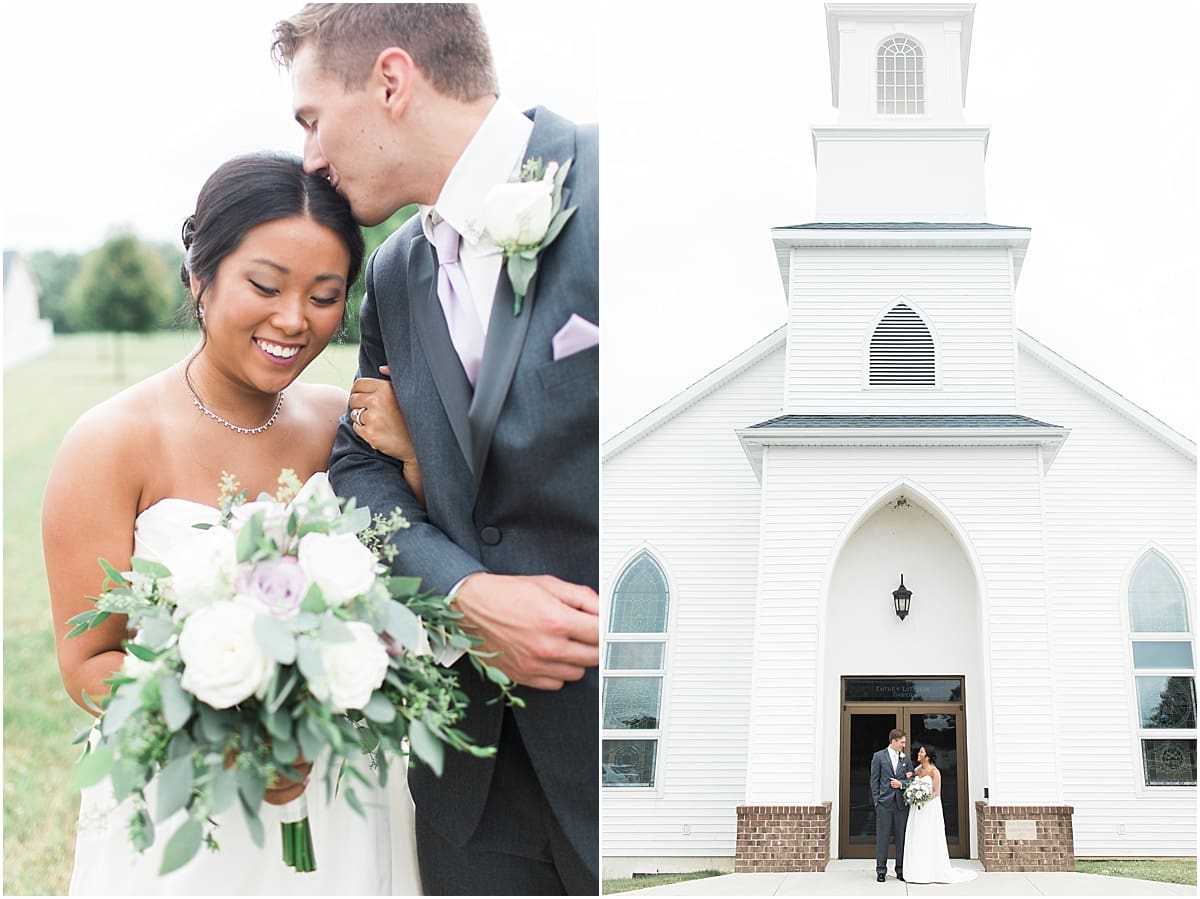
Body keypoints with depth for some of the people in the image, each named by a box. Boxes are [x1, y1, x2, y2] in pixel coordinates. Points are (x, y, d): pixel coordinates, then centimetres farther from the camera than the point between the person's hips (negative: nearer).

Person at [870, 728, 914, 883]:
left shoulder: (906, 758, 11)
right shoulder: (879, 756, 1)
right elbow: (874, 780, 0)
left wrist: (901, 783, -7)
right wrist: (876, 800, -6)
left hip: (901, 802, 3)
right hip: (884, 802, -3)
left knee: (901, 837, 5)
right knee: (882, 836, -2)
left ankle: (901, 870, 11)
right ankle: (881, 870, 3)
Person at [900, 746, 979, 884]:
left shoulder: (934, 771, -7)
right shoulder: (917, 770, 12)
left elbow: (936, 792, -10)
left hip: (930, 809, -6)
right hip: (917, 810, 6)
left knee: (930, 840, -4)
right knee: (916, 840, 4)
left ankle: (932, 872, 1)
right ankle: (918, 872, 8)